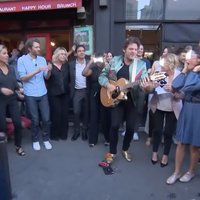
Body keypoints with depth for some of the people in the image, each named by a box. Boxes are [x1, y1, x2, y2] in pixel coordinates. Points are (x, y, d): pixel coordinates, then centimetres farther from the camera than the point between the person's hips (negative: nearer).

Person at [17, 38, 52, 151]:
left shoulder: (42, 59, 7)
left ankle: (46, 139, 25)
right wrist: (37, 71, -21)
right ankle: (35, 140, 27)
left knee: (46, 118, 5)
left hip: (43, 94, 3)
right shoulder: (22, 60, -4)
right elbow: (23, 78, -11)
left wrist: (49, 71, -16)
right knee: (35, 119, 7)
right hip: (30, 95, -3)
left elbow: (46, 77, 5)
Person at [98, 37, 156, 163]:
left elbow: (145, 82, -14)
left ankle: (125, 149, 33)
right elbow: (102, 75, 6)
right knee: (115, 125, -4)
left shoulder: (141, 65, -2)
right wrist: (108, 84, -13)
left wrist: (149, 87, -38)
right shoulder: (115, 61, 1)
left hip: (132, 100, 1)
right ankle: (112, 152, 18)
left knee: (131, 127, 7)